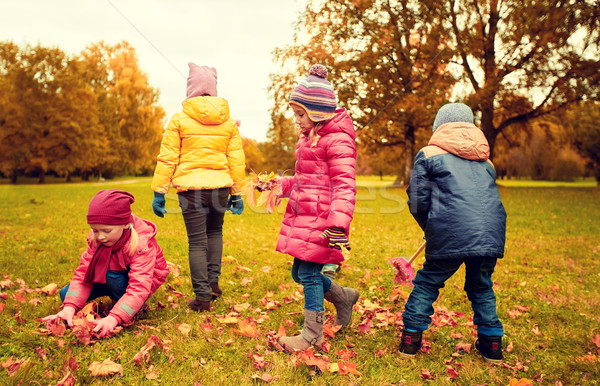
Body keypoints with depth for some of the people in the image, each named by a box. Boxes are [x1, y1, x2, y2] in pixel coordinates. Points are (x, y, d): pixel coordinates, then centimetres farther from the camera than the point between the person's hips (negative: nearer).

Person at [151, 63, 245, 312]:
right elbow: (237, 160, 10)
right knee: (215, 231, 23)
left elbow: (167, 159, -1)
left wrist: (159, 192, 4)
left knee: (197, 241, 2)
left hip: (191, 187, -3)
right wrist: (236, 193, 17)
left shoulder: (179, 120, -1)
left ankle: (202, 296, 5)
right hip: (220, 186, 3)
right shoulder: (228, 121, 8)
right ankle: (213, 282, 24)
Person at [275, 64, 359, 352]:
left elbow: (344, 185, -20)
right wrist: (279, 185, 19)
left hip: (321, 219, -10)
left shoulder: (337, 140, -12)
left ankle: (312, 335, 13)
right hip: (302, 217, 10)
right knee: (299, 273, 15)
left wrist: (338, 223, -29)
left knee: (309, 274, -4)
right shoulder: (309, 137, 18)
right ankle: (344, 297, 37)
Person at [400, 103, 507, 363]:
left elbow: (417, 202, 5)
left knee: (427, 283, 13)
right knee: (481, 287, 23)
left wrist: (431, 229, 23)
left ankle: (411, 339, 18)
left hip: (451, 235, -4)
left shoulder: (428, 154, 8)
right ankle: (492, 343, 28)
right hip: (491, 234, 5)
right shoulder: (485, 159, 23)